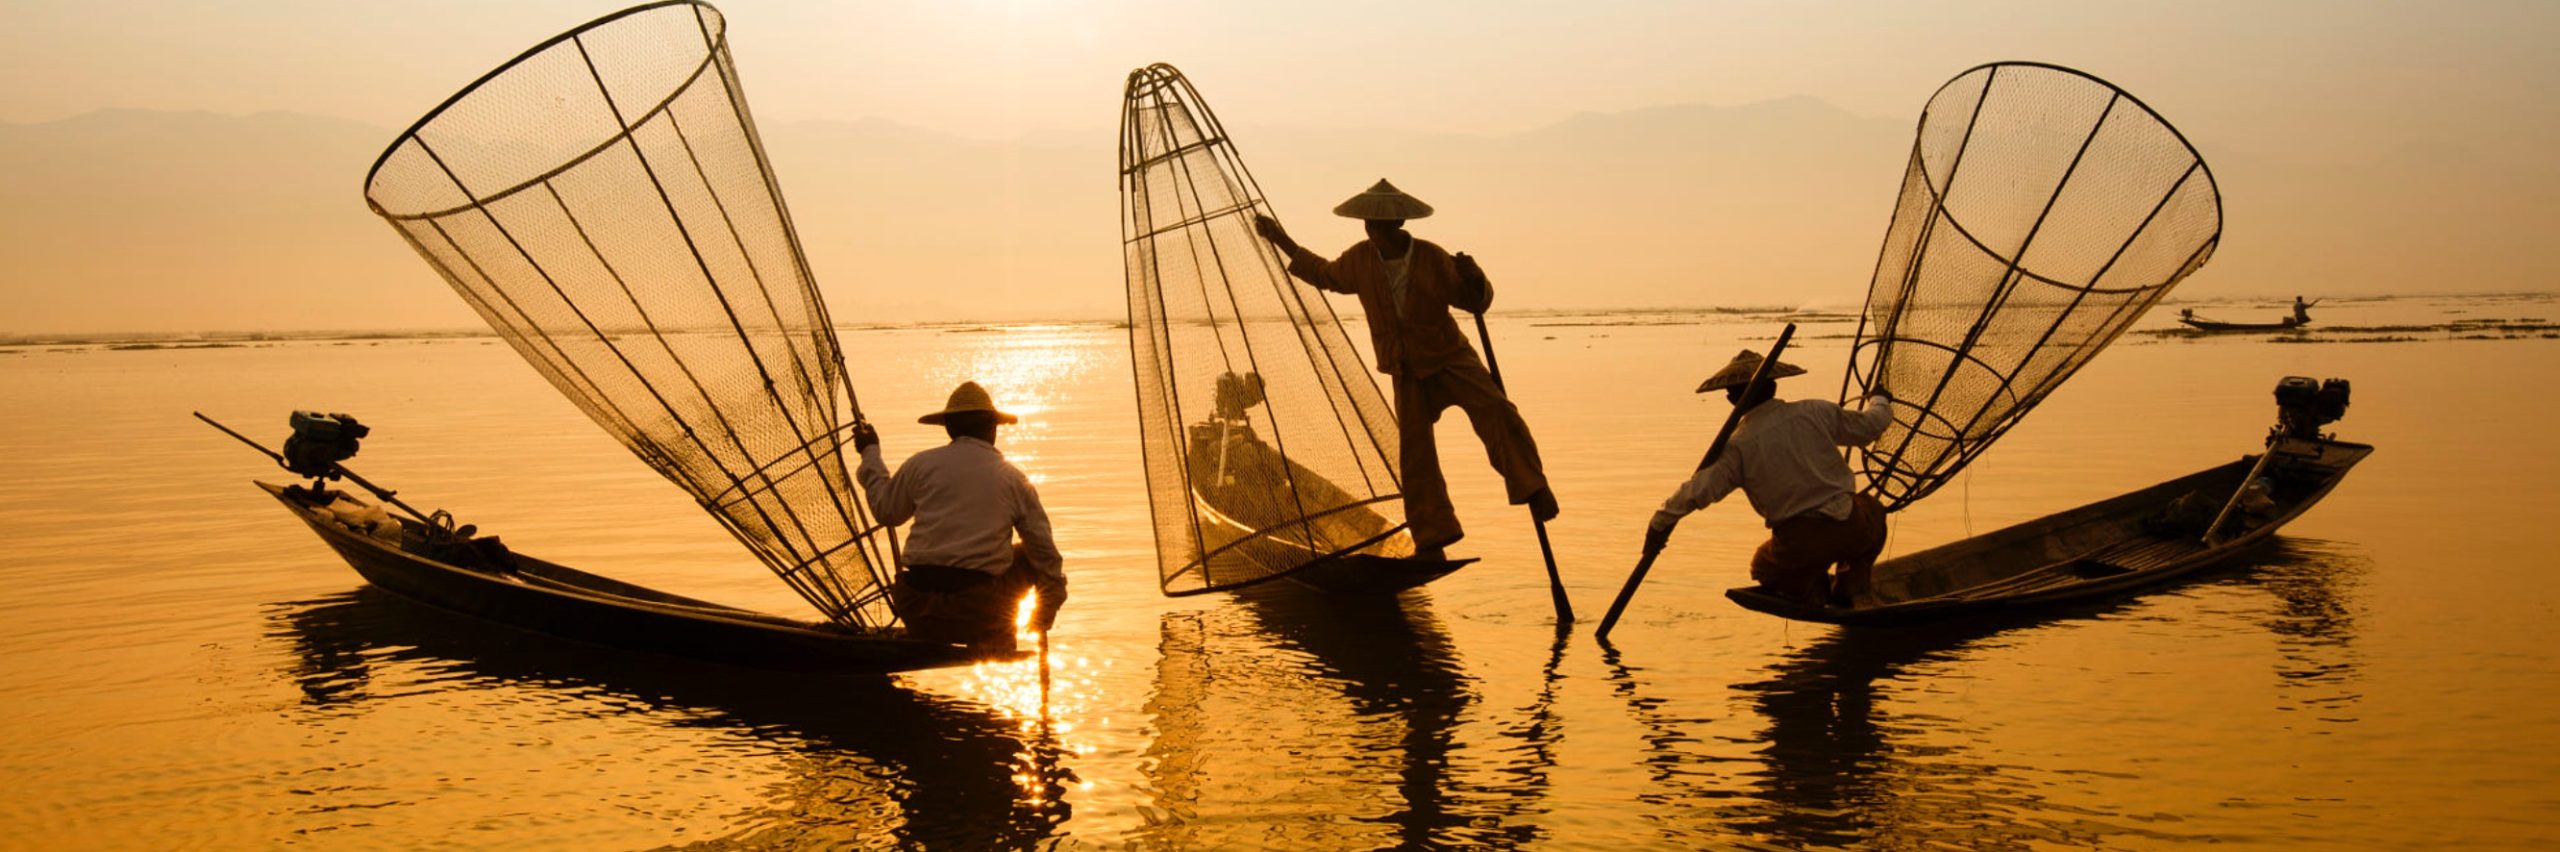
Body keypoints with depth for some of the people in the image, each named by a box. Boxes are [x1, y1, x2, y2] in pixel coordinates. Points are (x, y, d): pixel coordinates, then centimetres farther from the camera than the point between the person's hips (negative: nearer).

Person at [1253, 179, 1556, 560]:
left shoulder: (1432, 258, -15)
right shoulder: (1360, 259, -5)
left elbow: (1476, 301, -8)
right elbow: (1326, 275, 16)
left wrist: (1473, 276, -31)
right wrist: (1282, 241, 15)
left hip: (1449, 357, -3)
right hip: (1407, 371, 3)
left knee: (1494, 408, -28)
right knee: (1414, 452, -1)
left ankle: (1533, 488, -22)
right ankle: (1431, 542, 7)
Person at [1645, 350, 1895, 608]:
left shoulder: (1739, 445, -5)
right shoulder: (1815, 412, 2)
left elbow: (1698, 491, -12)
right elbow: (1869, 426, 15)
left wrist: (1660, 523, 2)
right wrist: (1880, 402, 39)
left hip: (1800, 543, -1)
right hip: (1850, 529, 1)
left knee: (1764, 568, 32)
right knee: (1871, 509, 37)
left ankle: (1813, 592, 6)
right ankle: (1850, 587, 23)